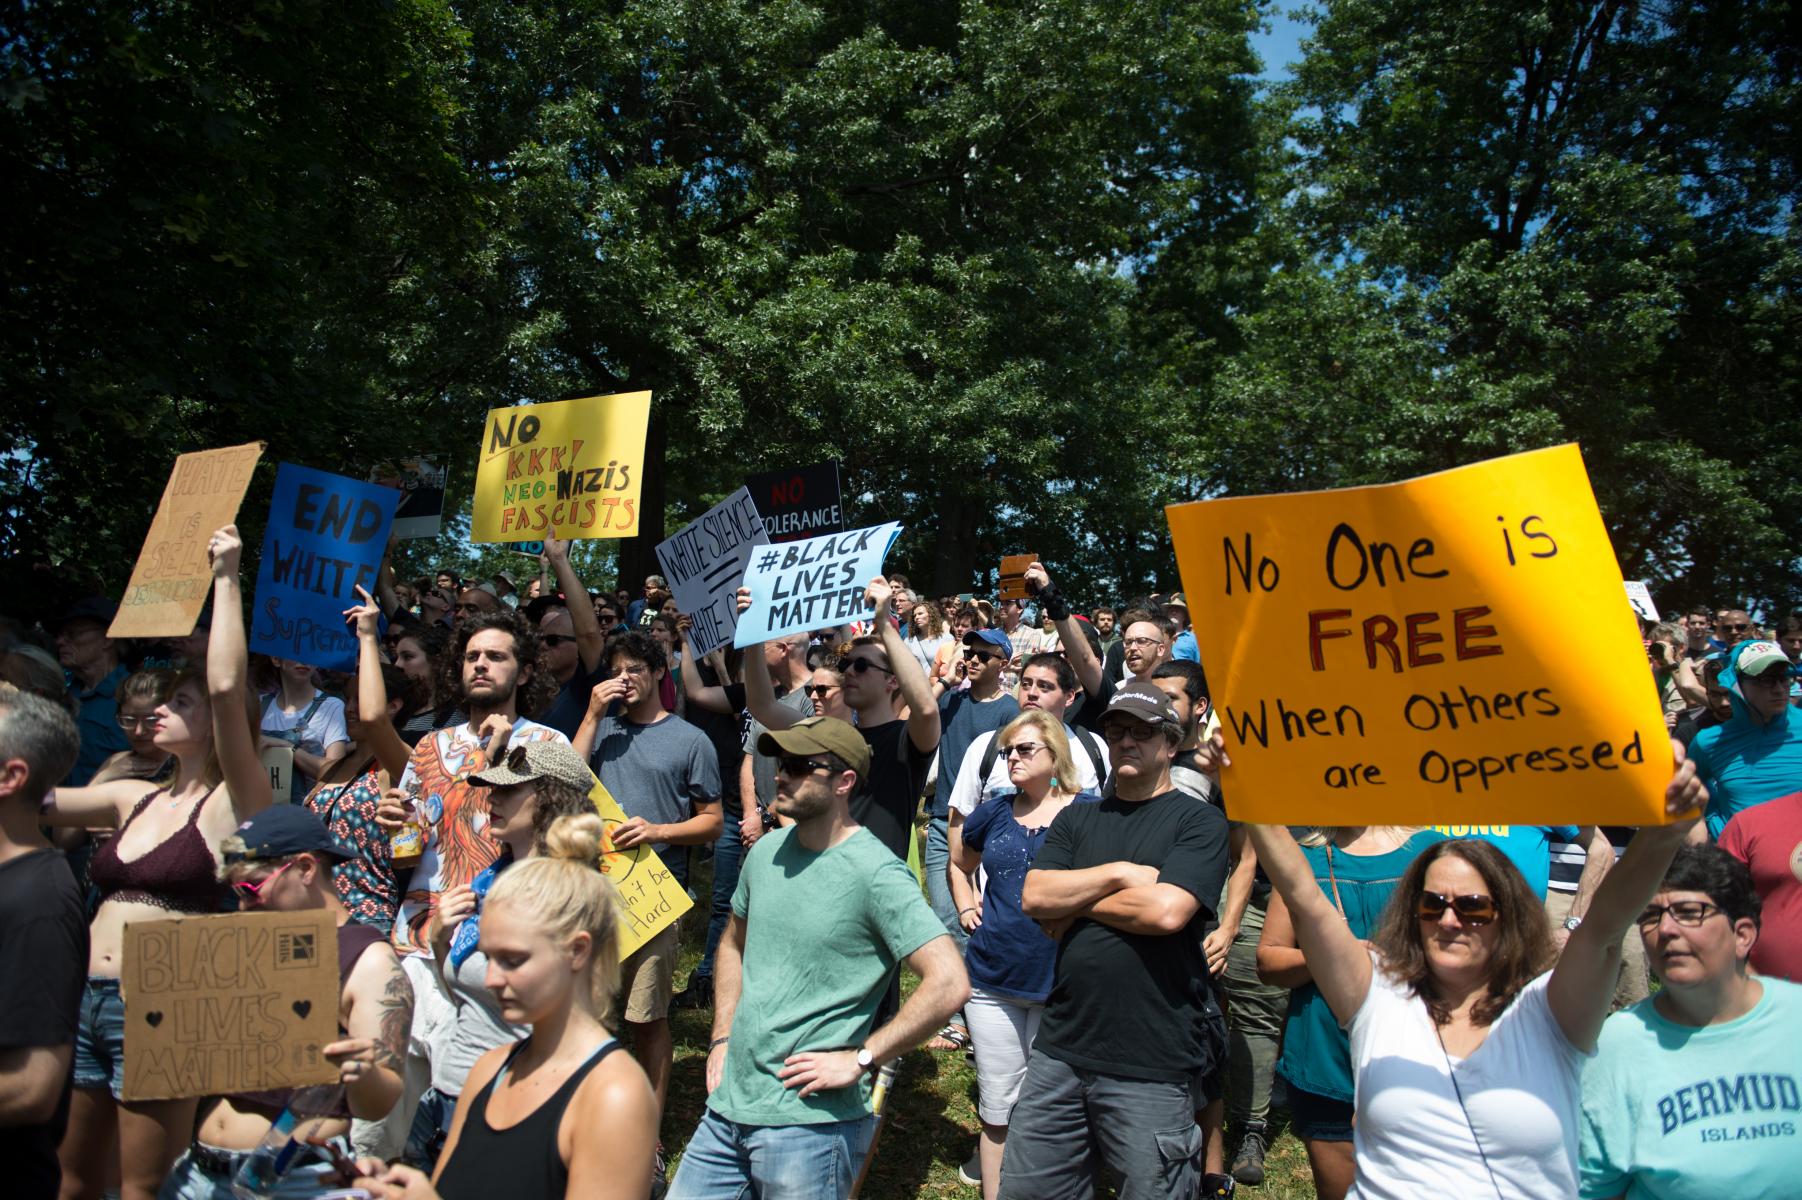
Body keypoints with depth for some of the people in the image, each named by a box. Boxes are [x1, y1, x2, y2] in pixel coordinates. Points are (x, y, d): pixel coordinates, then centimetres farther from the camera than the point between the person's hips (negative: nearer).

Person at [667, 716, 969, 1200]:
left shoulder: (875, 872, -17)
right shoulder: (766, 851, 5)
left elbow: (949, 984, -23)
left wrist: (858, 1059, -18)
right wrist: (722, 1039, 11)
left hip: (811, 1119, -7)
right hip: (729, 1103, 7)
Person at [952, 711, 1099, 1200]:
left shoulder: (1088, 811, -8)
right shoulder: (993, 813, 6)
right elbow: (959, 863, 24)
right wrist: (965, 906, 11)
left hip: (1060, 979, -3)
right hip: (992, 978, 3)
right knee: (997, 1105, 12)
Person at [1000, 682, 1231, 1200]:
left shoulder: (1198, 821, -4)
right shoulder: (1077, 818, 12)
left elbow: (1166, 910, -19)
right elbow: (1034, 896, -2)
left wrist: (1074, 901, -5)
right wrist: (1120, 874, -11)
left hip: (1151, 1065, -5)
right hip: (1061, 1046, 5)